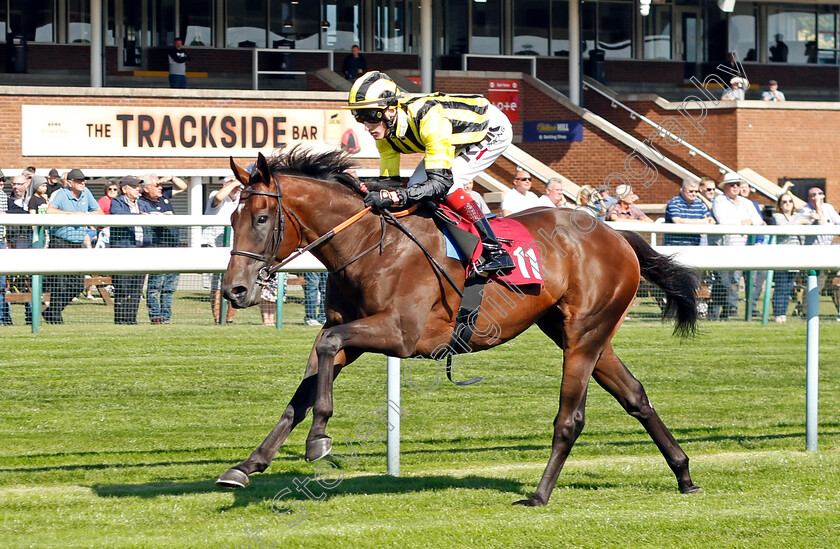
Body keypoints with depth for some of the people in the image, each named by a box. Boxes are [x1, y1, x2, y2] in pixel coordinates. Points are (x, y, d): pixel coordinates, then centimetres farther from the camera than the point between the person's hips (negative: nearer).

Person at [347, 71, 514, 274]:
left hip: (493, 129, -8)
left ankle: (495, 251, -21)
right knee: (416, 187, -5)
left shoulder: (428, 118, -40)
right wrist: (375, 193, -32)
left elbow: (441, 181, -42)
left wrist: (395, 196, -52)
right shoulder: (384, 130, -15)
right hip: (460, 139, 8)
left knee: (446, 182, -25)